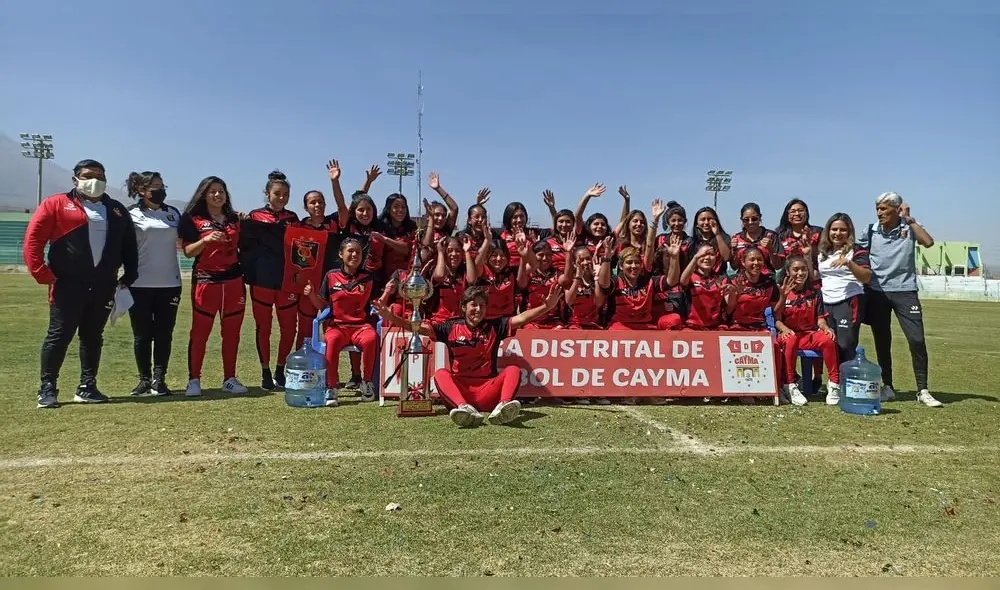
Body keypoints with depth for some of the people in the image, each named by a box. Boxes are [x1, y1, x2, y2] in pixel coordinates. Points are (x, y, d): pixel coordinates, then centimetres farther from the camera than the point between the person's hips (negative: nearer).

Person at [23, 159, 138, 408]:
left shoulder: (117, 210, 14)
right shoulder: (57, 204, 0)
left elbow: (129, 245, 16)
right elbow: (33, 239, -4)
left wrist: (130, 274, 8)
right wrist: (42, 273, -10)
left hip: (103, 286, 4)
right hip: (68, 284, -4)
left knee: (93, 337, 10)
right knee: (59, 336, -1)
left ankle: (87, 387, 18)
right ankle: (47, 389, 9)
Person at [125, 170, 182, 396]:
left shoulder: (173, 213, 13)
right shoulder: (131, 215, 2)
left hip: (169, 283, 3)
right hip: (140, 284, -2)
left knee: (164, 334, 4)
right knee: (142, 335, 5)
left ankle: (159, 380, 10)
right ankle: (144, 380, 16)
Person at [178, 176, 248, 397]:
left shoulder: (234, 219, 15)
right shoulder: (193, 219, 2)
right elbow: (188, 252, -5)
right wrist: (206, 239, -20)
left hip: (233, 280, 4)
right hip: (205, 281, -4)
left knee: (232, 331, 5)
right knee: (200, 331, -3)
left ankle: (229, 379, 13)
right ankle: (193, 380, 5)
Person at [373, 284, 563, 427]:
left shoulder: (494, 326, 8)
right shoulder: (452, 328, 7)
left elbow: (521, 318, -4)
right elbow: (422, 327, 0)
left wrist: (546, 306, -18)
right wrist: (393, 318, -12)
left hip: (487, 390, 0)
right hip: (459, 387, 0)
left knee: (513, 370, -21)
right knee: (440, 373, -26)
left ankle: (502, 407, -52)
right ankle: (465, 408, -54)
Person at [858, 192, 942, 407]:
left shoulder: (909, 227, -2)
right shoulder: (871, 231, 2)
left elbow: (928, 242, -20)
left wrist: (909, 219, -15)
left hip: (904, 290, -2)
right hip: (876, 292, 2)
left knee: (917, 339, -8)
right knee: (882, 342, 8)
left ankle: (922, 391, 3)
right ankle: (887, 387, 19)